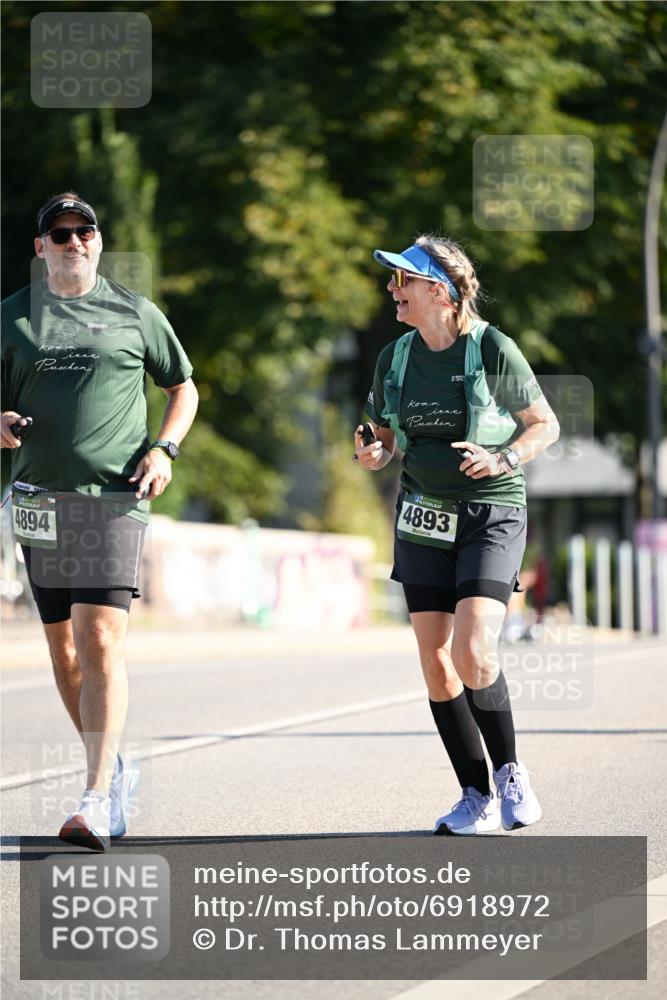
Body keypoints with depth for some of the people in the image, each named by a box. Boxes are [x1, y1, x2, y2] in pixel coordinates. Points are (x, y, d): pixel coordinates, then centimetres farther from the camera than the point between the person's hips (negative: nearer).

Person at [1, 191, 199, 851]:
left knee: (100, 641, -14)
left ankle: (97, 800, -18)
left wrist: (164, 449, 1)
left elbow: (183, 387, 17)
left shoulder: (134, 314, 7)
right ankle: (114, 769, 28)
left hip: (114, 497, -3)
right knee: (63, 647, 9)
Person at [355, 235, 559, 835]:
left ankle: (510, 772, 4)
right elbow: (385, 438, 15)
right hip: (424, 517, 5)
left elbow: (545, 425, -1)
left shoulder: (493, 349, -9)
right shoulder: (395, 358, 5)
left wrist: (503, 460, -18)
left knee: (473, 655, -18)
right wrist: (372, 456, -8)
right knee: (436, 662, 1)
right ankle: (477, 798, 11)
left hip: (492, 515, -5)